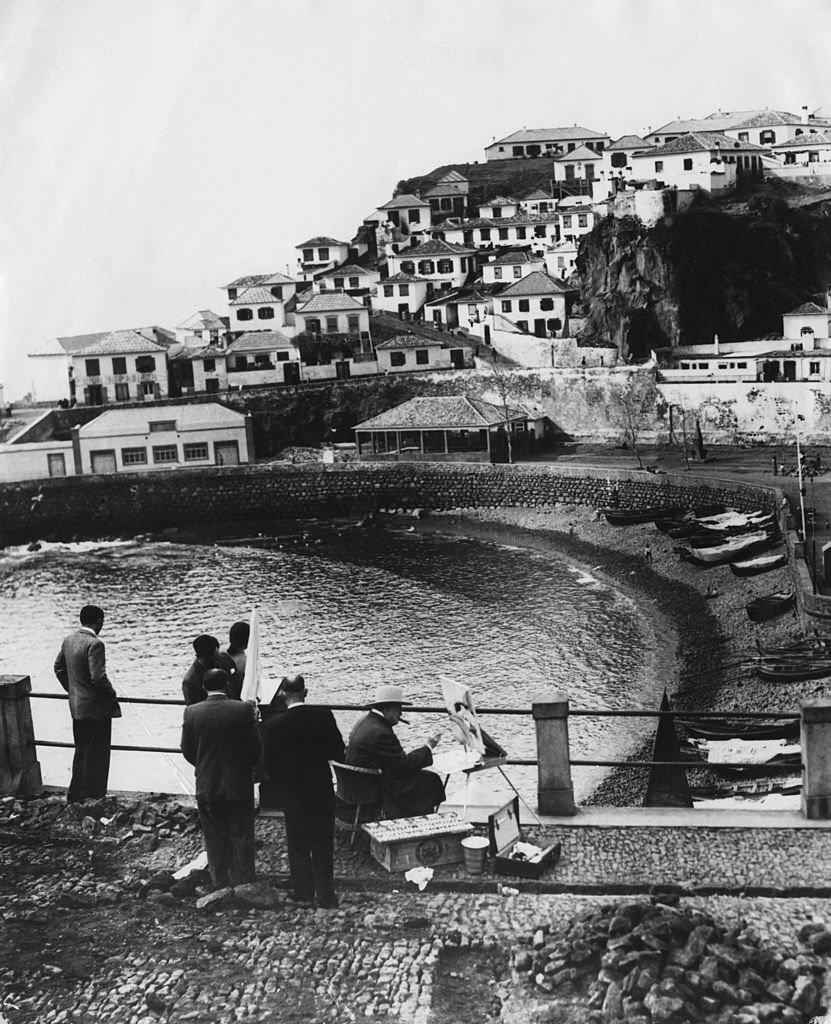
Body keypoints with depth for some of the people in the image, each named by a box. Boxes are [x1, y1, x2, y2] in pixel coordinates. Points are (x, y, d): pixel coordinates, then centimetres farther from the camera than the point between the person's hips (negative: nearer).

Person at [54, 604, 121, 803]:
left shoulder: (69, 640, 4)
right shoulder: (94, 644, -21)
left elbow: (59, 667, 15)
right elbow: (98, 677, -25)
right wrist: (111, 696, -10)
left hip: (76, 706, 8)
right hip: (96, 708, -8)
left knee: (81, 751, 20)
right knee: (97, 755, 3)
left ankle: (75, 795, 27)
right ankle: (92, 798, 9)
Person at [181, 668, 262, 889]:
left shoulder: (192, 712, -7)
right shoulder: (243, 709, -12)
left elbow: (187, 750, -1)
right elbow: (255, 747, -8)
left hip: (206, 786, 1)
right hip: (239, 784, -1)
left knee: (215, 838, 12)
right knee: (240, 837, 10)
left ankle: (220, 885, 18)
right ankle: (243, 885, 14)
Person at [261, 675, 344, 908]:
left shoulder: (273, 725, -15)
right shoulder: (323, 716, -12)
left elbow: (269, 764, -10)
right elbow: (338, 753, -7)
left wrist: (281, 782, 10)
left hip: (292, 794, -1)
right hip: (322, 790, 1)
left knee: (298, 845, 13)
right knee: (323, 845, 13)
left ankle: (303, 893, 18)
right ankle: (325, 894, 17)